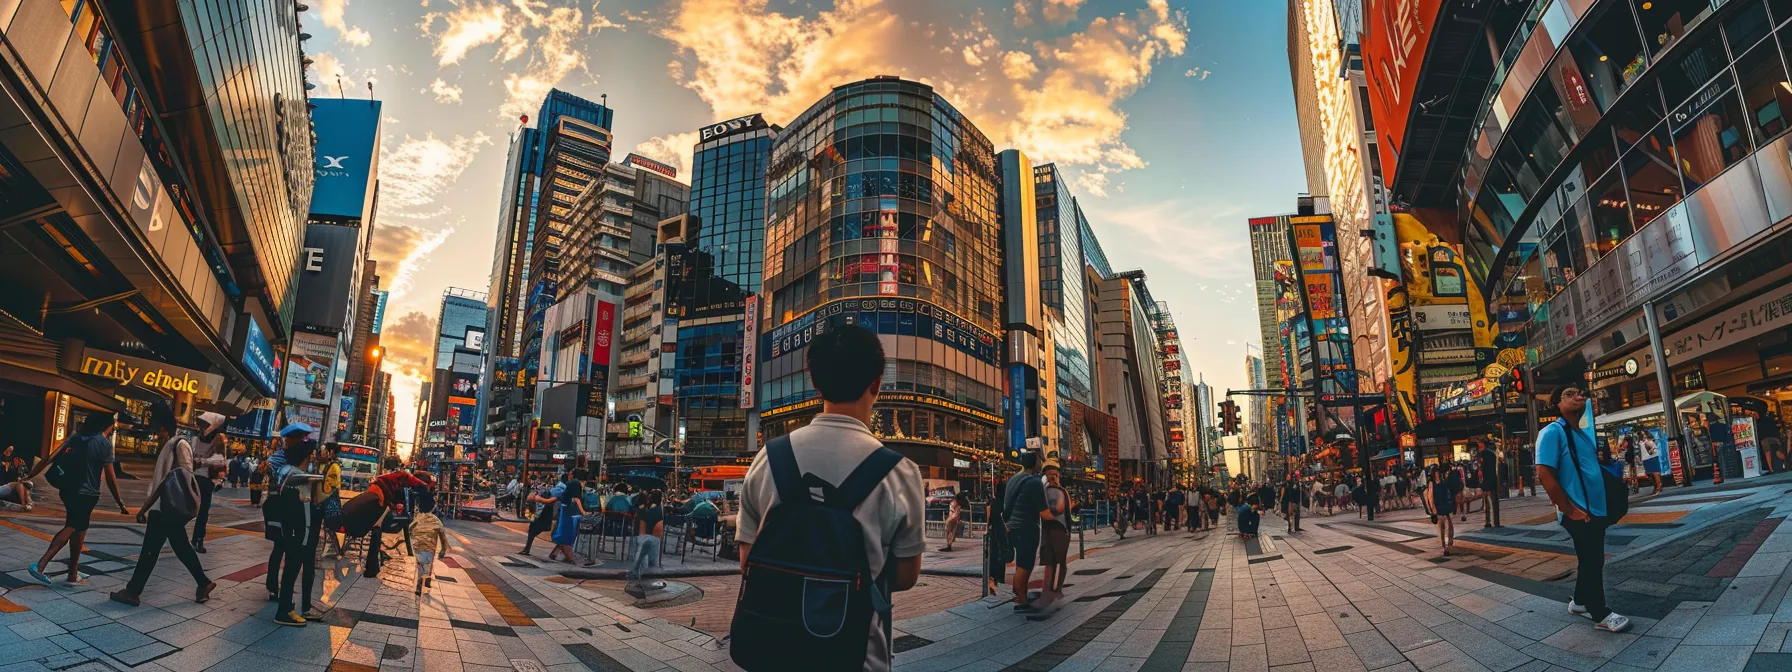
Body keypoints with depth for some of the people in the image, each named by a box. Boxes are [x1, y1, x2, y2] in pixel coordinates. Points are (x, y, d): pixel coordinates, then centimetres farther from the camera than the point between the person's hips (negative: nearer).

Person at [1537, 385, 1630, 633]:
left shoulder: (1584, 434, 14)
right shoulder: (1552, 432, -14)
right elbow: (1545, 475, -20)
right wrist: (1571, 511, -18)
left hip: (1595, 510, 9)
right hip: (1578, 513, -9)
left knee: (1593, 560, 17)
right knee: (1590, 562, -1)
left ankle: (1580, 602, 32)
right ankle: (1600, 614, 10)